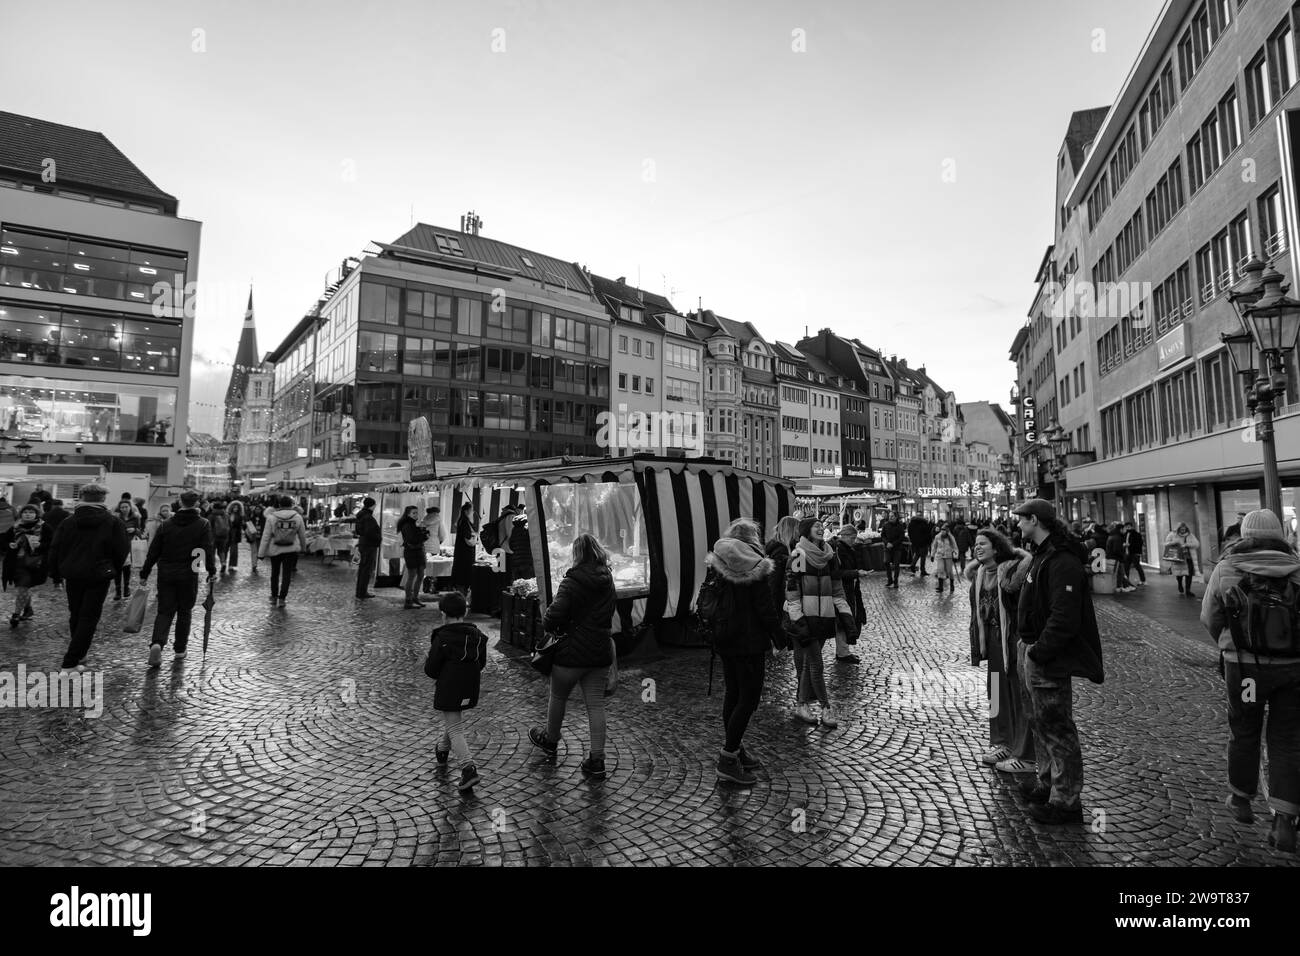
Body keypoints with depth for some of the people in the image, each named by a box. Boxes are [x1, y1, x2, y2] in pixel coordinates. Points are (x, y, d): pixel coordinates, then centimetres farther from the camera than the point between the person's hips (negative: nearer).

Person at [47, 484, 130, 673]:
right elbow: (123, 551, -7)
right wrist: (115, 570, 10)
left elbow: (55, 550, 6)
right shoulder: (112, 522, -8)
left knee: (75, 615, 19)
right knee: (89, 618, 1)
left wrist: (56, 574, 16)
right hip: (99, 577, -4)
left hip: (72, 575, 4)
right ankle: (70, 662, -4)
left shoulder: (68, 522, 3)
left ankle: (78, 652, 33)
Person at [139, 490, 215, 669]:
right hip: (188, 574, -2)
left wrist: (144, 573, 12)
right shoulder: (203, 524, -3)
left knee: (164, 611, 7)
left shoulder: (167, 524, 6)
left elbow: (153, 551, 7)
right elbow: (209, 549, -10)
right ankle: (180, 650, 17)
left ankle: (157, 643, -16)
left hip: (165, 574, 2)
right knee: (184, 612, 11)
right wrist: (212, 571, -2)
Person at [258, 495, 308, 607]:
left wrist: (261, 553, 0)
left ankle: (274, 597, 27)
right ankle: (281, 598, 0)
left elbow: (266, 537, -7)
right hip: (291, 550, 0)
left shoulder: (272, 517, -8)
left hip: (275, 550, 1)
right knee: (286, 575, 5)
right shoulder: (298, 517, -5)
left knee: (275, 573, 17)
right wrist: (303, 547, 23)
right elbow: (302, 535, 6)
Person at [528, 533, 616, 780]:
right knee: (596, 704, 8)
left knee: (558, 698, 19)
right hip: (601, 651, 5)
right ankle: (597, 761, 8)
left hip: (572, 651, -5)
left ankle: (550, 740, 42)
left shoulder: (572, 581, -17)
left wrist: (548, 625, -4)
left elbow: (555, 614, -24)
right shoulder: (608, 581, 4)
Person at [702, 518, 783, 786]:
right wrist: (778, 637, -4)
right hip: (750, 641, -7)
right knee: (749, 698, 0)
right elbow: (766, 608, -14)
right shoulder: (755, 568, -14)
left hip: (724, 640, 7)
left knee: (732, 694, 16)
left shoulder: (717, 566, 5)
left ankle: (735, 751, 27)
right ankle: (728, 759, -1)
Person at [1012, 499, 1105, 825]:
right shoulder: (1042, 554, 13)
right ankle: (1047, 783, 37)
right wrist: (1028, 646, 12)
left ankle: (1065, 801, 13)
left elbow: (1064, 618, -28)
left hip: (1049, 660, -11)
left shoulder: (1062, 562, -21)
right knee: (1040, 723, 21)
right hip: (1034, 653, 11)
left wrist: (1039, 652, -22)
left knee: (1056, 728, 1)